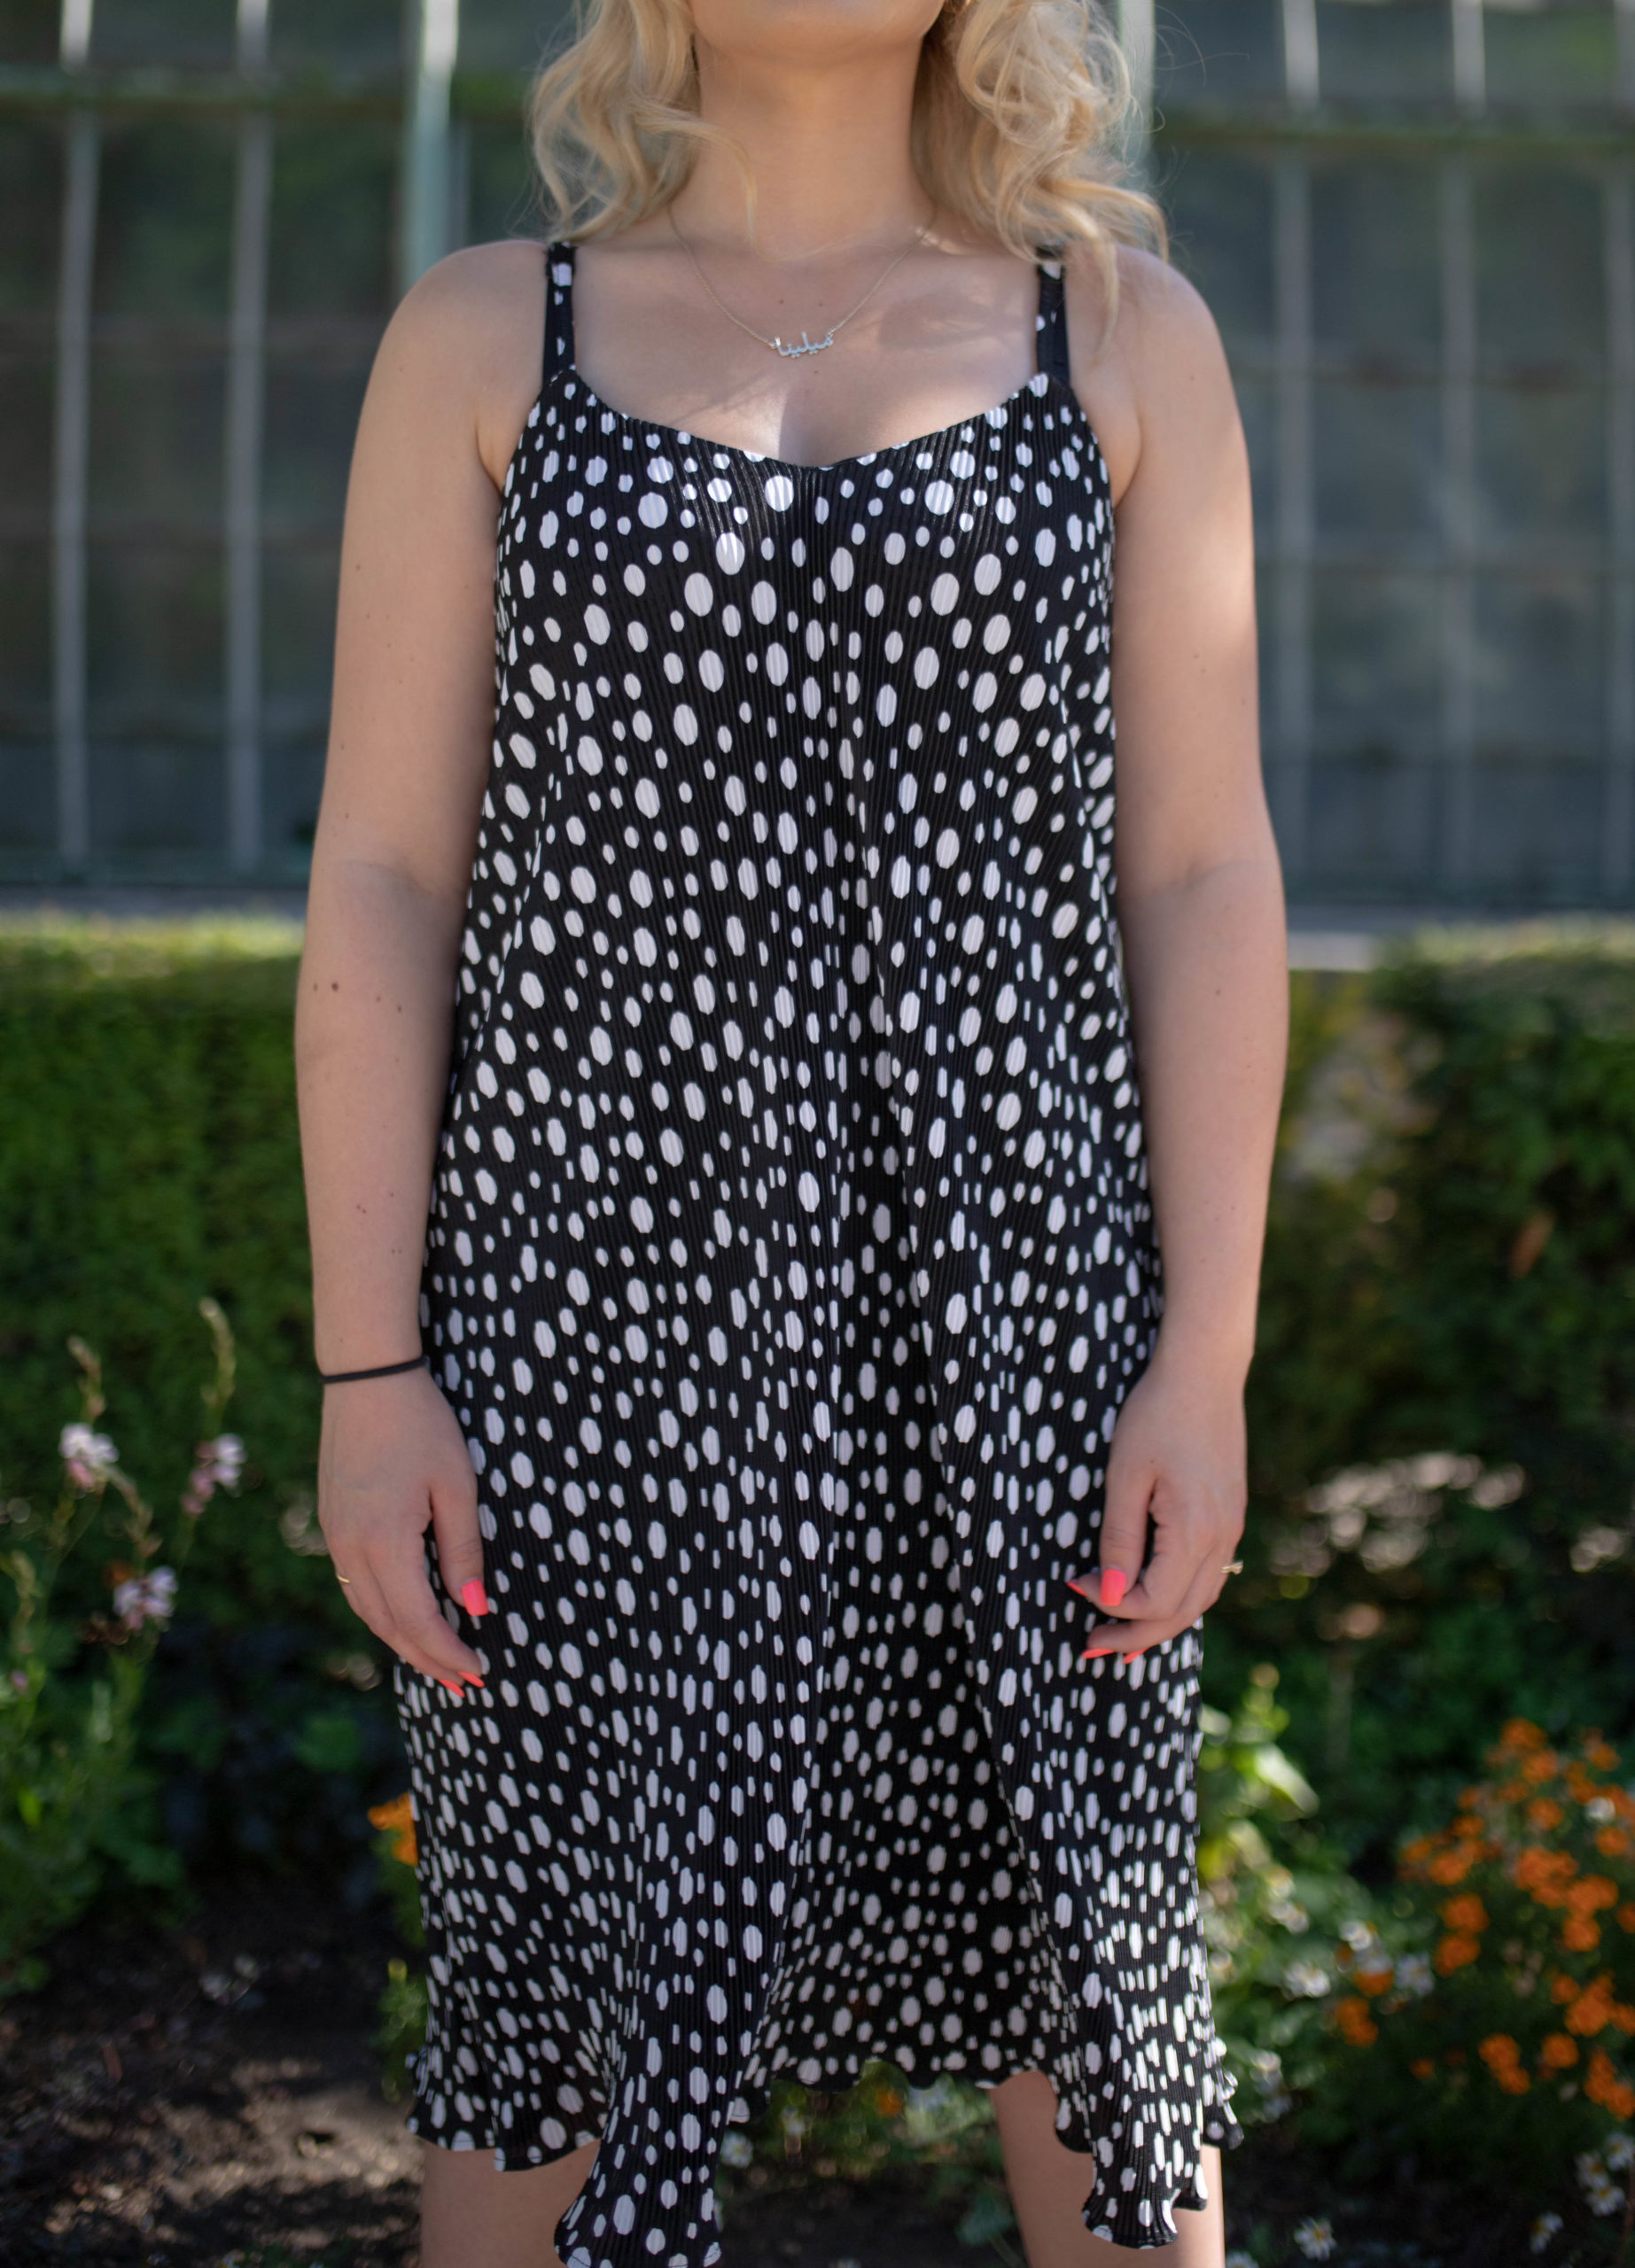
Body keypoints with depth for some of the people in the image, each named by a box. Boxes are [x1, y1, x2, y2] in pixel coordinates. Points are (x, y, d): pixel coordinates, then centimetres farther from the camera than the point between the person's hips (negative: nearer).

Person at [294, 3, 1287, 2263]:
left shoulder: (1126, 337, 5)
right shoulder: (484, 338, 4)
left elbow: (1201, 873, 1)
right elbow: (381, 876, 0)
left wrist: (1206, 1351, -5)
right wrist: (368, 1369, -6)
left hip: (997, 1293, 1)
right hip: (597, 1289, 0)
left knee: (1087, 1974, 9)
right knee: (564, 1989, 7)